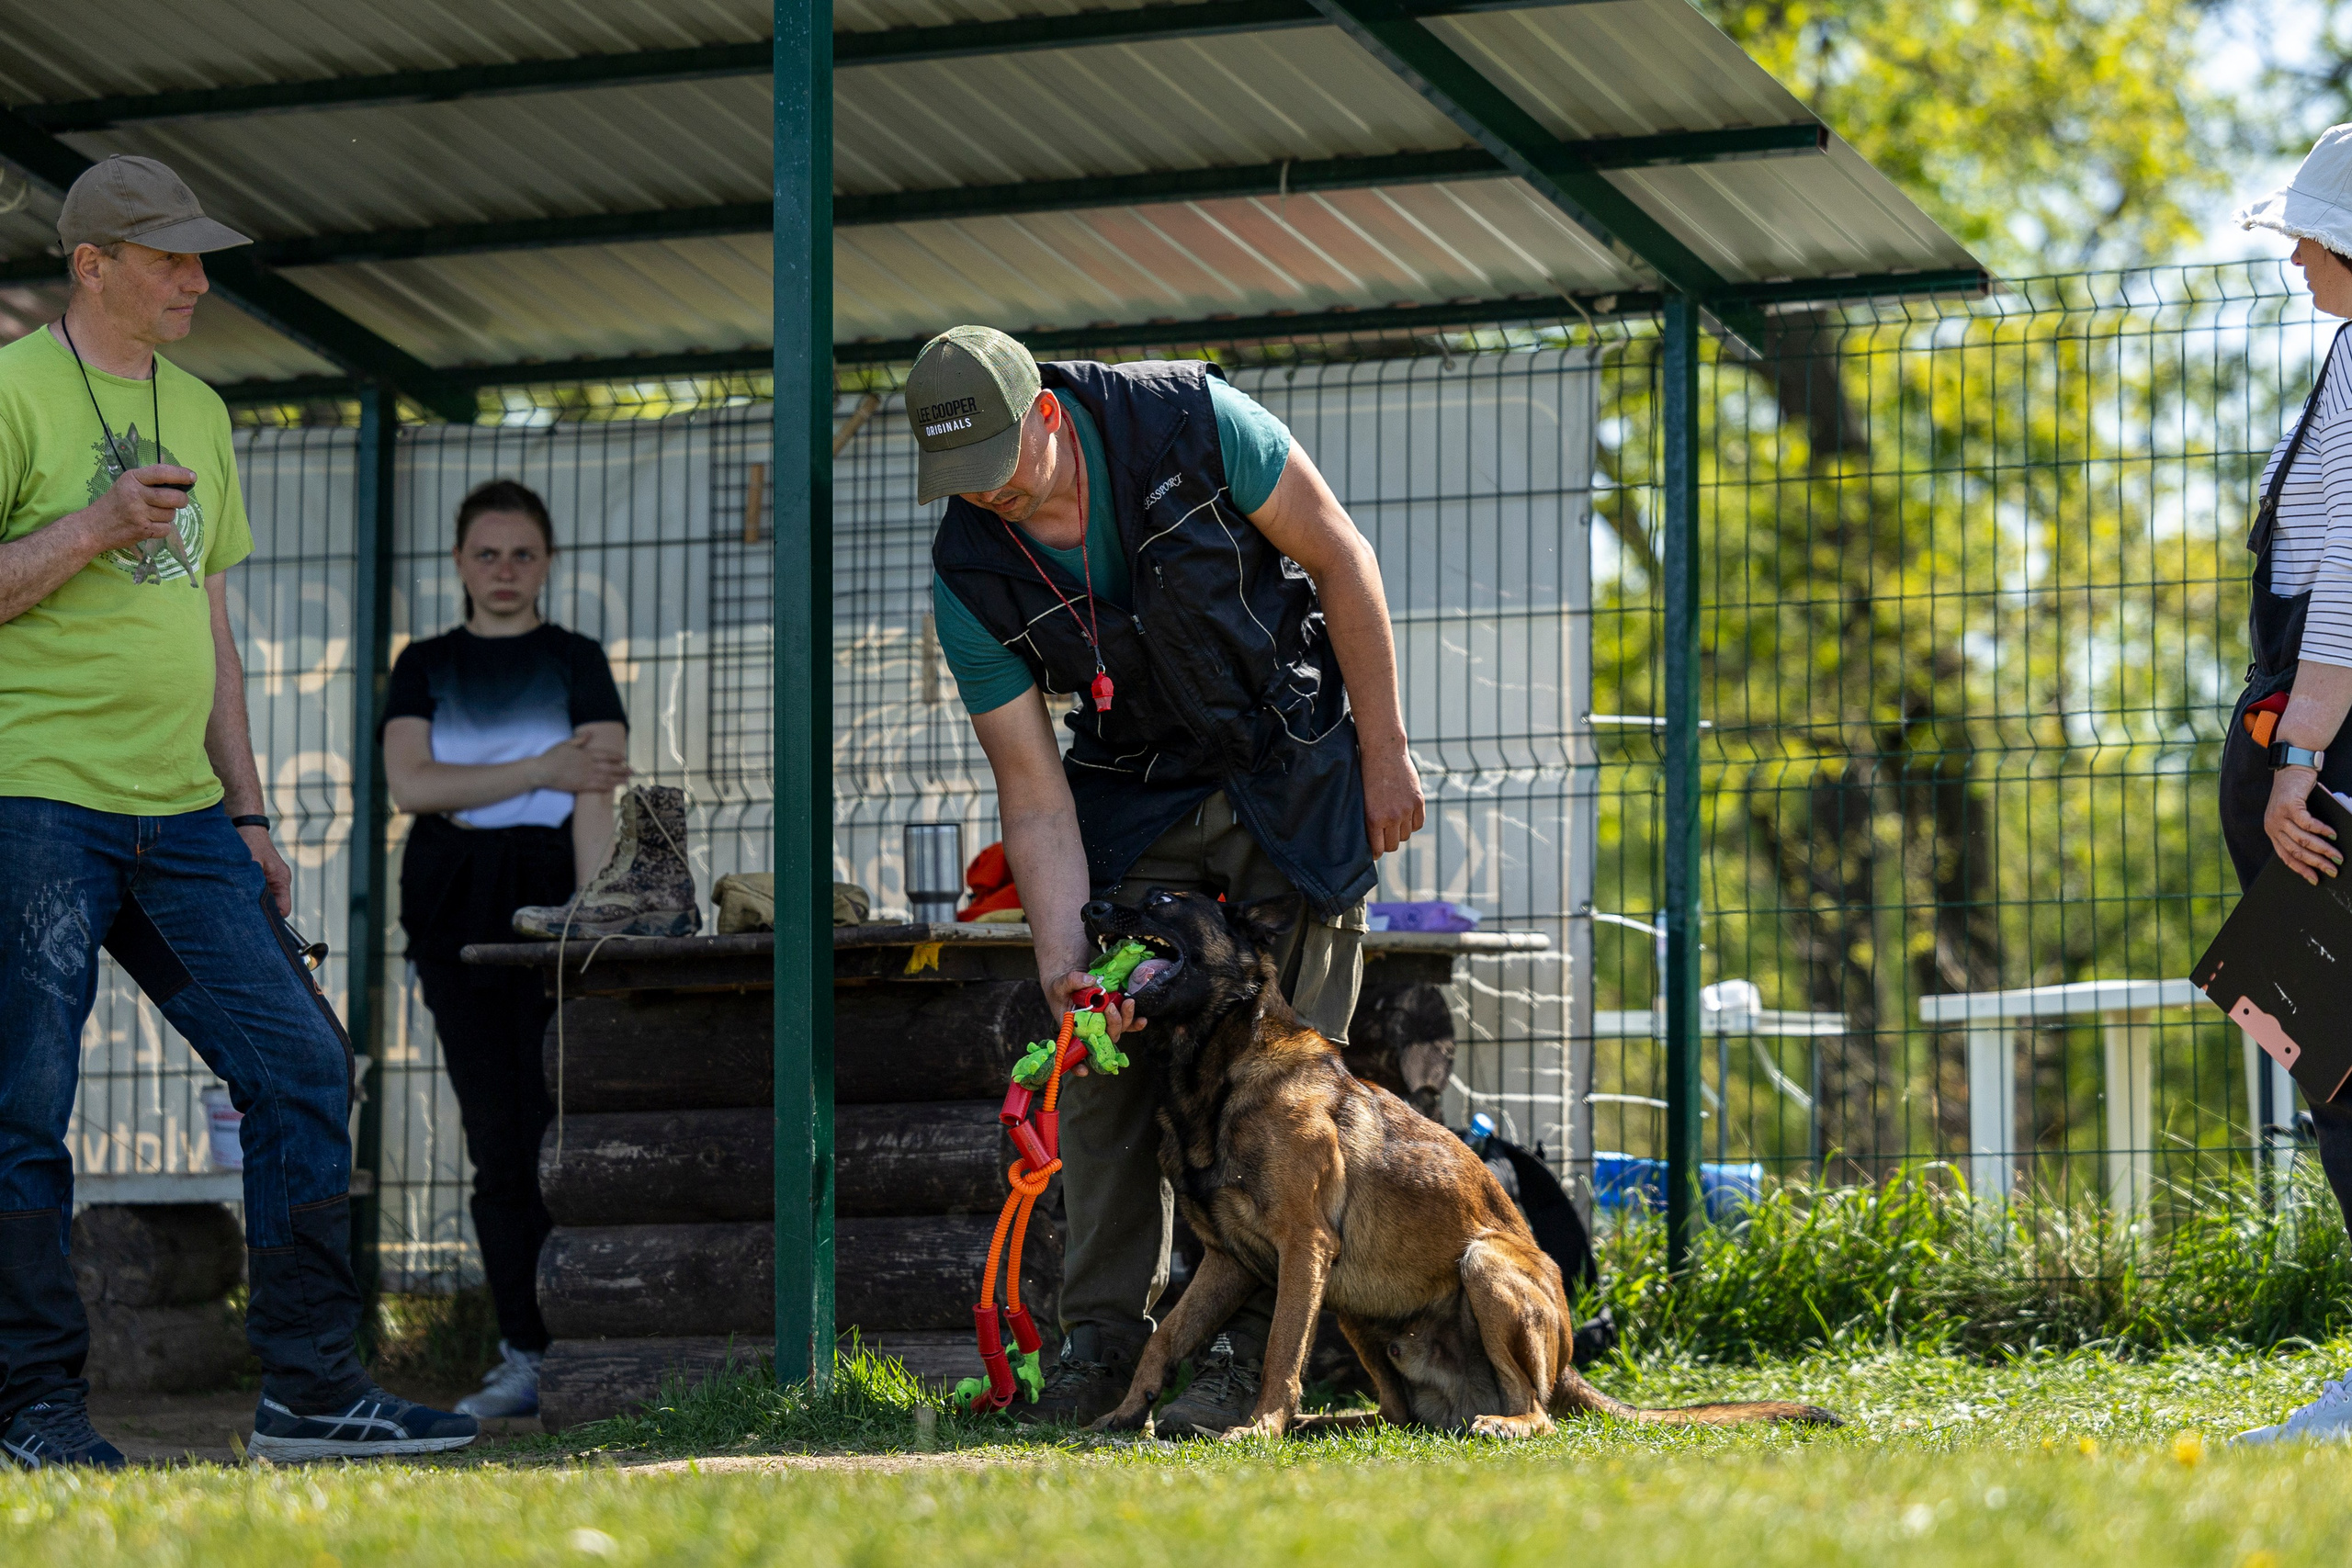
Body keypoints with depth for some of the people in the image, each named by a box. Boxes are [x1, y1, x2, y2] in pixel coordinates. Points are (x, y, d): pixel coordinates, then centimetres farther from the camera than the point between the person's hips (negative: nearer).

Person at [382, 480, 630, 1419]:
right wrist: (538, 772, -10)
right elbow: (411, 782, -4)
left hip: (549, 894, -2)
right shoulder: (425, 667, 12)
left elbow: (595, 801, -6)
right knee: (496, 1140, 0)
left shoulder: (575, 662, 5)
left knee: (562, 1129, -11)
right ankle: (525, 1356, 2)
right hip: (457, 909, 2)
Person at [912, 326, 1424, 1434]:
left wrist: (1384, 755, -10)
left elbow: (1340, 559, -12)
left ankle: (1250, 1347, -8)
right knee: (1102, 1052, -3)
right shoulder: (969, 578, -15)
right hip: (1135, 791, 3)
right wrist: (1061, 956, -26)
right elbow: (1033, 791, -13)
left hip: (1293, 769, -3)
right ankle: (1105, 1335, 6)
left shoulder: (1191, 420, -23)